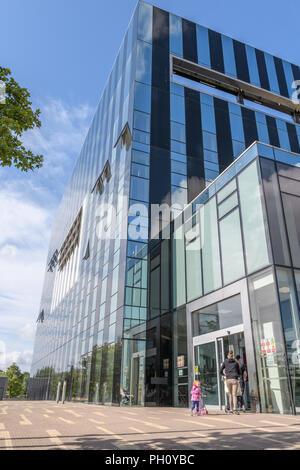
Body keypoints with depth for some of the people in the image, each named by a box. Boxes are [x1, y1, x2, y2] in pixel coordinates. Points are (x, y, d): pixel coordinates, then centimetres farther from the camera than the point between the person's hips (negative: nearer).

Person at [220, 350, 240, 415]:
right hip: (235, 379, 0)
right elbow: (238, 372, 19)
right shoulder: (236, 362, 12)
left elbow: (220, 371, 7)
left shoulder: (225, 362, 10)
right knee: (234, 394, -6)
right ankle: (235, 409, -23)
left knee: (230, 394, 13)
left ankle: (231, 409, 13)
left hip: (228, 380, 1)